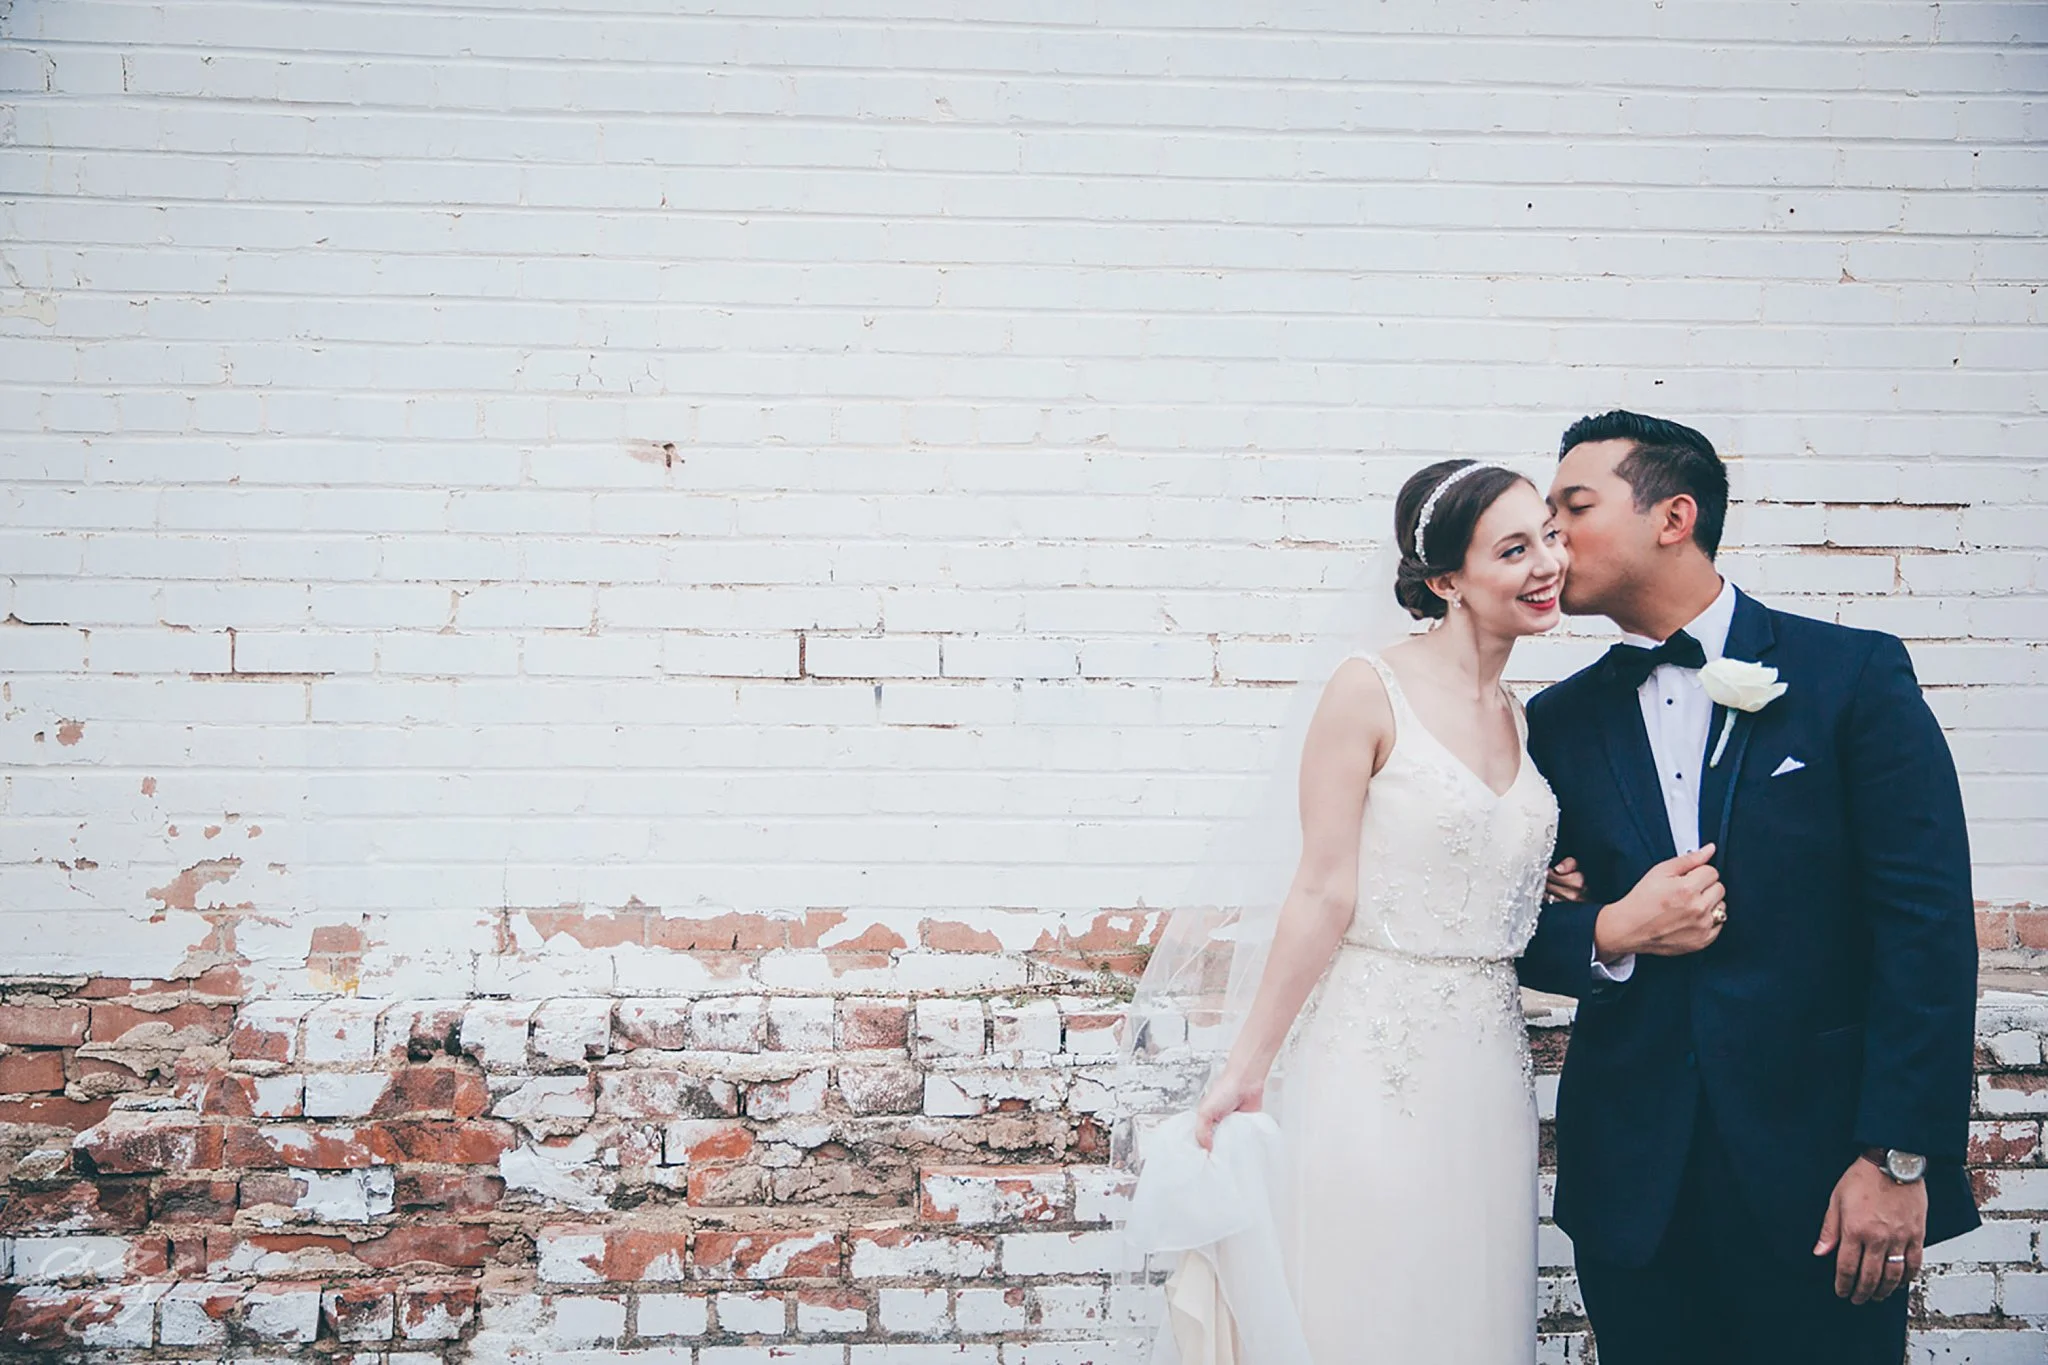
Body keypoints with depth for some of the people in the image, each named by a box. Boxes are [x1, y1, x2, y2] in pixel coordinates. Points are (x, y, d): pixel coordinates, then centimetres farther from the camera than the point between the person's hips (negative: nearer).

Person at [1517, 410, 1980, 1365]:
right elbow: (1515, 927, 11)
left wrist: (1898, 1156, -12)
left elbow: (1927, 924, -7)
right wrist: (1609, 935, -11)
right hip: (1632, 1181, 3)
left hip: (1817, 1168, -2)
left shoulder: (1853, 674, -3)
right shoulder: (1558, 722, 7)